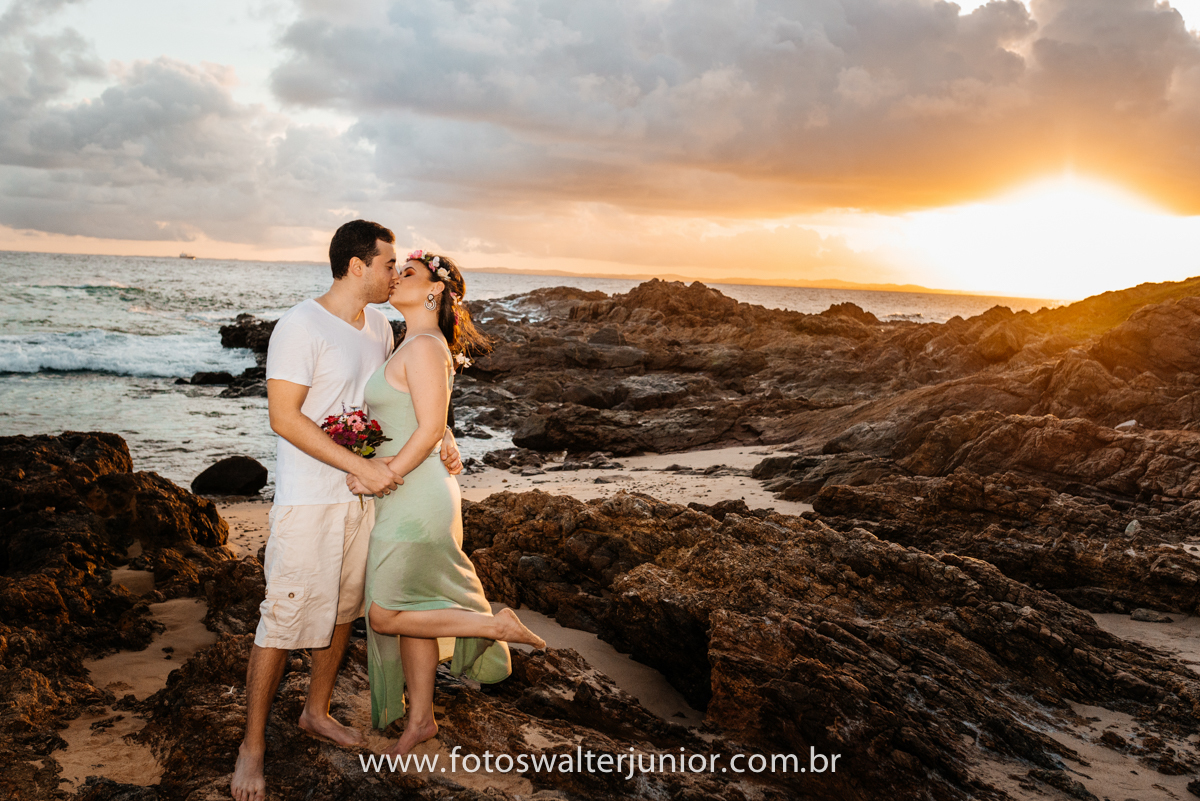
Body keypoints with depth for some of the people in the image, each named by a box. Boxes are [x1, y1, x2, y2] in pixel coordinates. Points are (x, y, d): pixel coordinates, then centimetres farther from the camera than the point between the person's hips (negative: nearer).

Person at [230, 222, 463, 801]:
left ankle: (316, 711, 38)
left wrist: (440, 435, 1)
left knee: (342, 610, 18)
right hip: (307, 499, -7)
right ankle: (253, 745, 15)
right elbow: (284, 419, -20)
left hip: (363, 496, 7)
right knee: (284, 618, -2)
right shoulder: (300, 326, -16)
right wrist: (360, 467, -22)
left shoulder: (380, 328, 7)